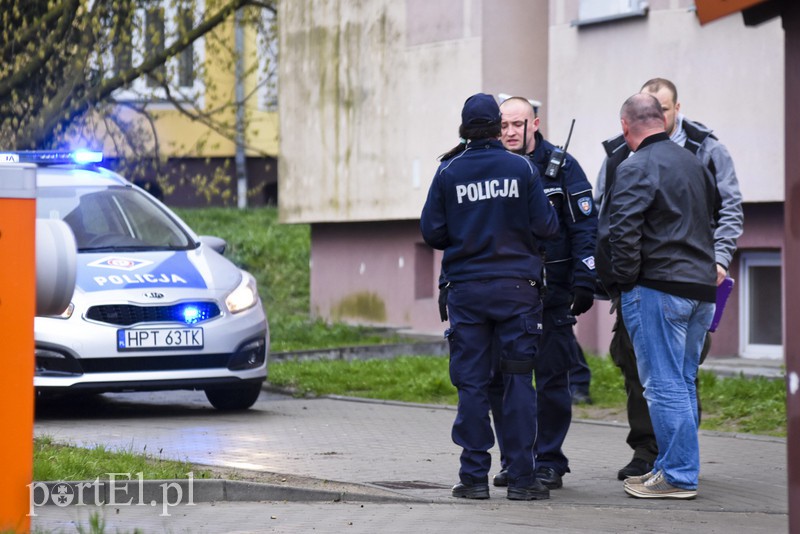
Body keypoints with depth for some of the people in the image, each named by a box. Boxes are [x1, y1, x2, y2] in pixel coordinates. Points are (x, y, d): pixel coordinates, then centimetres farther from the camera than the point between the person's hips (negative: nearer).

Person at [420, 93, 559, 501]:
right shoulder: (522, 169, -2)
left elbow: (431, 231, 0)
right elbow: (546, 226, -2)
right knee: (519, 380, 3)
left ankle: (475, 476, 4)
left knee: (472, 383, 5)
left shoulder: (449, 172, -1)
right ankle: (521, 478, 1)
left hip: (465, 287, 1)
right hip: (516, 286, -1)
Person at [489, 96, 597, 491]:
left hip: (550, 292, -3)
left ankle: (548, 462, 7)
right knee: (501, 379, 3)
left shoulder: (561, 166, -1)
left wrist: (584, 281, -10)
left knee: (552, 379, -1)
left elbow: (585, 225, -2)